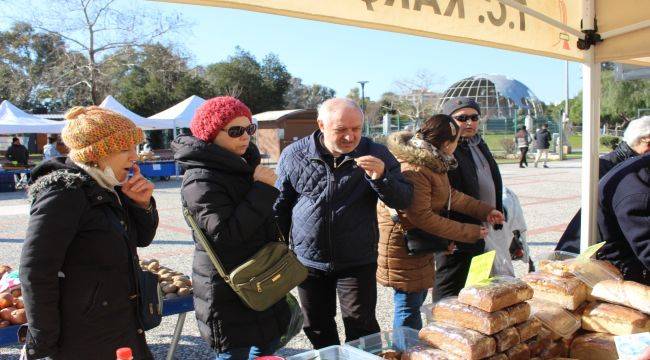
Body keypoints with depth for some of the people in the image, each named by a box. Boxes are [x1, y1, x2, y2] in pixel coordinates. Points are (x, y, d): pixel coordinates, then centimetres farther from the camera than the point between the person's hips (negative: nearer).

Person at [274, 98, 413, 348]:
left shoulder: (376, 154, -6)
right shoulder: (293, 155, -5)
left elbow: (404, 201, -7)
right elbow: (280, 206, 6)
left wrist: (381, 178, -26)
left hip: (357, 262, -1)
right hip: (308, 260, 2)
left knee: (361, 327, 3)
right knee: (317, 327, 16)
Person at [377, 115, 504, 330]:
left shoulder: (432, 161, 4)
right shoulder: (414, 171, -29)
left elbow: (449, 194, 13)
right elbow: (422, 217, -27)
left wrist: (484, 211, 11)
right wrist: (469, 233, -21)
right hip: (401, 245, -11)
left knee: (418, 296, 21)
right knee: (408, 305, 0)